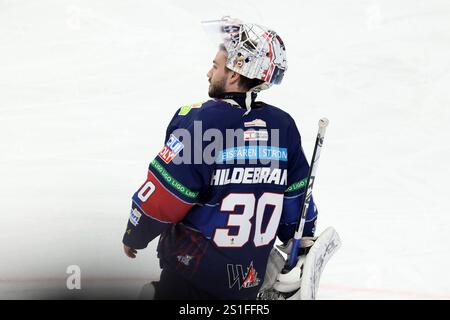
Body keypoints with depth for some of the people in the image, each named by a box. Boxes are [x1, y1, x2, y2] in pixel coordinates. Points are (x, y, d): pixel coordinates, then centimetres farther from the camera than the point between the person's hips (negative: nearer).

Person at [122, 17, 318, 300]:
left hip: (190, 280, -6)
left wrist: (134, 236, 2)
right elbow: (298, 199, 8)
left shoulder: (199, 121, -18)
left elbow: (160, 199, -15)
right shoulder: (284, 127, -1)